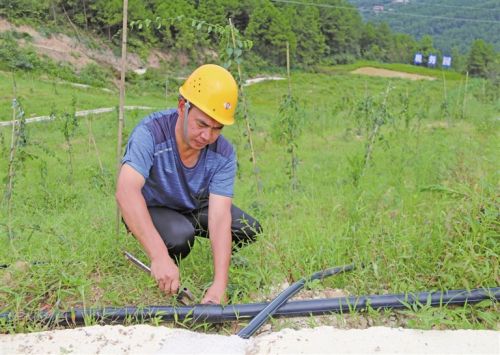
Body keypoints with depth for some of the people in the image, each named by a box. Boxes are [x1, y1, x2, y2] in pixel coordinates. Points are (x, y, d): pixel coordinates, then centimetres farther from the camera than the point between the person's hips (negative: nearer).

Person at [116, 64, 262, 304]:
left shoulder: (223, 154, -23)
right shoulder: (151, 133, -34)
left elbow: (220, 217, -30)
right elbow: (126, 191, -47)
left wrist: (219, 285, -41)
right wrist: (159, 256, -57)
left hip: (195, 207, 4)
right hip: (151, 209, -4)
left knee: (250, 231, -13)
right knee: (179, 236, -35)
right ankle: (162, 274, -1)